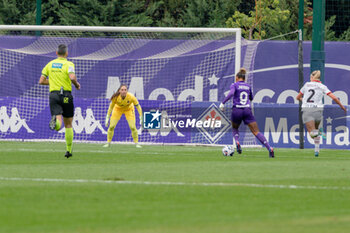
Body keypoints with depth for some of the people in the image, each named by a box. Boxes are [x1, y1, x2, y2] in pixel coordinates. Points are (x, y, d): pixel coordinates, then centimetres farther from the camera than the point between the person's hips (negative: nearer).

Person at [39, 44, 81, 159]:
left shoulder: (50, 64, 10)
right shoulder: (68, 64, -3)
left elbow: (41, 81, 10)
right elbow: (72, 77, -21)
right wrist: (77, 84, 0)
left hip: (53, 94, 2)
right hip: (66, 95, -2)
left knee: (58, 124, -11)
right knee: (68, 124, 14)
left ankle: (55, 121, -49)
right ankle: (69, 150, 18)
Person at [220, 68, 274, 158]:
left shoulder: (234, 85, 4)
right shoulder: (248, 86, 16)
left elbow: (231, 93, -17)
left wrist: (223, 103, -13)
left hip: (237, 110, -2)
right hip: (247, 110, 2)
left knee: (235, 128, 27)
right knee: (256, 132, -3)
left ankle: (237, 142, -2)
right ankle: (269, 148, -21)